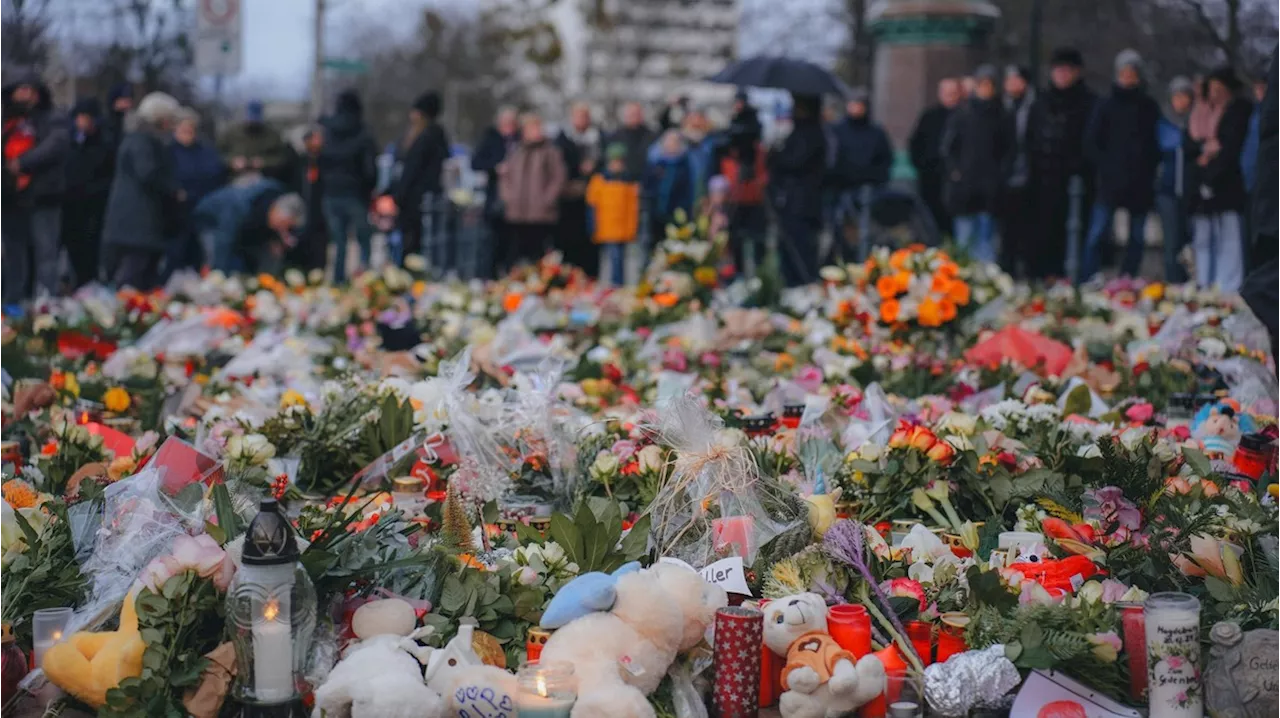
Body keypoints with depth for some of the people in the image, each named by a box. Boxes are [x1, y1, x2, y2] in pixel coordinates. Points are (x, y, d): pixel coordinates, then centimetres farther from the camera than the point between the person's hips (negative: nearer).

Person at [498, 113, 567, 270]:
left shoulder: (550, 151, 0)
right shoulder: (517, 152, 14)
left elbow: (560, 177, -4)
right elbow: (505, 175, 20)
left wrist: (546, 199, -9)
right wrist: (508, 196, 7)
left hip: (541, 215, -4)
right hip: (516, 215, 4)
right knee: (514, 257, 4)